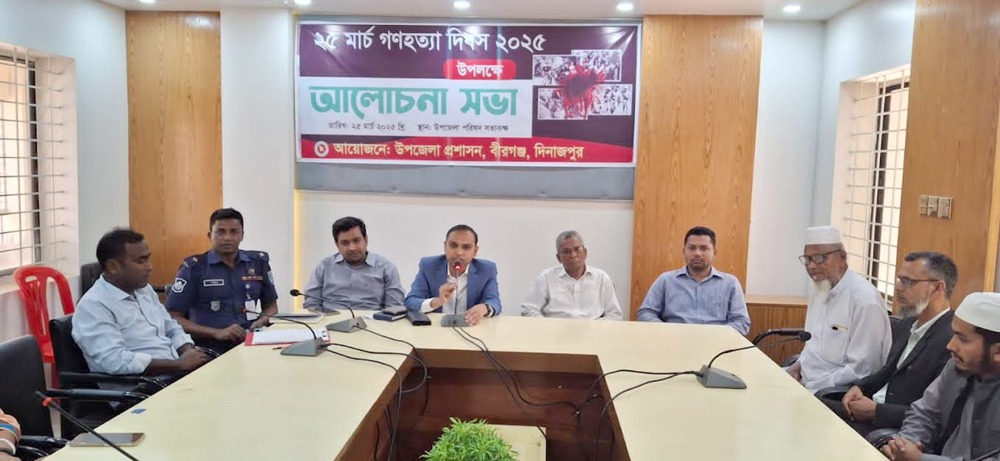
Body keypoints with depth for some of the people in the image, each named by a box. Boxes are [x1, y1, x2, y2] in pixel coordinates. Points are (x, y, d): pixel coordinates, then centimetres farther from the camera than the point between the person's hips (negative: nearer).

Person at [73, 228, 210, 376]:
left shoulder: (144, 289, 14)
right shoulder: (93, 305, -10)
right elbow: (115, 361, -22)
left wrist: (189, 353, -1)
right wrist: (179, 364, -21)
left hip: (176, 372, 8)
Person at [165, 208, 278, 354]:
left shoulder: (258, 262, 11)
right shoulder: (194, 267, 1)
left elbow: (271, 305, 22)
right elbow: (172, 319, -2)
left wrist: (262, 321, -1)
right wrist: (217, 333, -14)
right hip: (210, 349, -3)